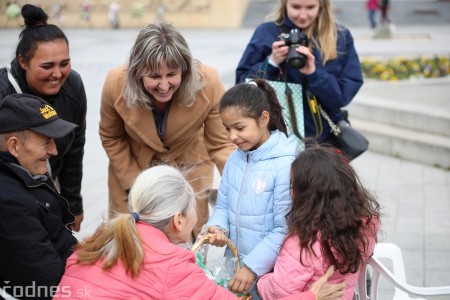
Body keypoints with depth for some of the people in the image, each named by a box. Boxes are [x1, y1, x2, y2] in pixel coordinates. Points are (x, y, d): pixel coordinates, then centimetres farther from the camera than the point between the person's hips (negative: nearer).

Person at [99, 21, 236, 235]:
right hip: (133, 170, 0)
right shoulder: (116, 85, -24)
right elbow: (111, 139, -5)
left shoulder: (208, 84, -28)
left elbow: (220, 143, -16)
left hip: (189, 173, 0)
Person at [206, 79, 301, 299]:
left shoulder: (285, 164, -18)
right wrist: (217, 227, -8)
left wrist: (253, 266, -21)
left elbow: (285, 229, -19)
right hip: (236, 265, 6)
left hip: (270, 272, -6)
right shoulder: (234, 159, 3)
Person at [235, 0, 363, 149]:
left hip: (326, 137, 1)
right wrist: (271, 63, -18)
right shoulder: (266, 33, -4)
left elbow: (345, 94, -9)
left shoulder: (341, 37, -3)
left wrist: (314, 73, -23)